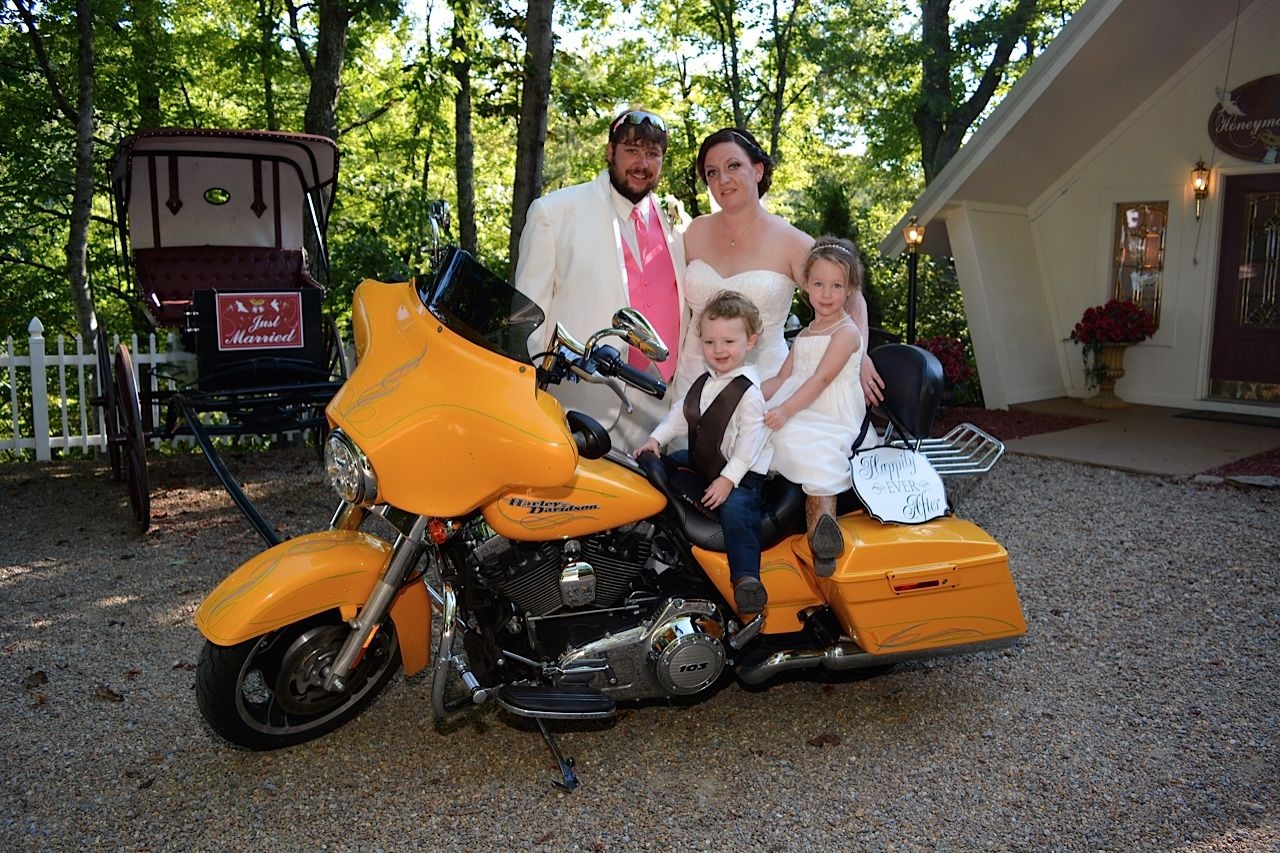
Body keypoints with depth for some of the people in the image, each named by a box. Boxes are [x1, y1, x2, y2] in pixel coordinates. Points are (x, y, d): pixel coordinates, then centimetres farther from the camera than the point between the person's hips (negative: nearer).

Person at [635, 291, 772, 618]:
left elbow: (750, 441, -22)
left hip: (742, 472, -9)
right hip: (702, 460, 9)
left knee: (735, 511, -31)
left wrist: (728, 479, -26)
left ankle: (747, 579, -29)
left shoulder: (749, 391, -18)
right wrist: (657, 438, 5)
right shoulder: (705, 379, 7)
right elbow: (682, 411, 16)